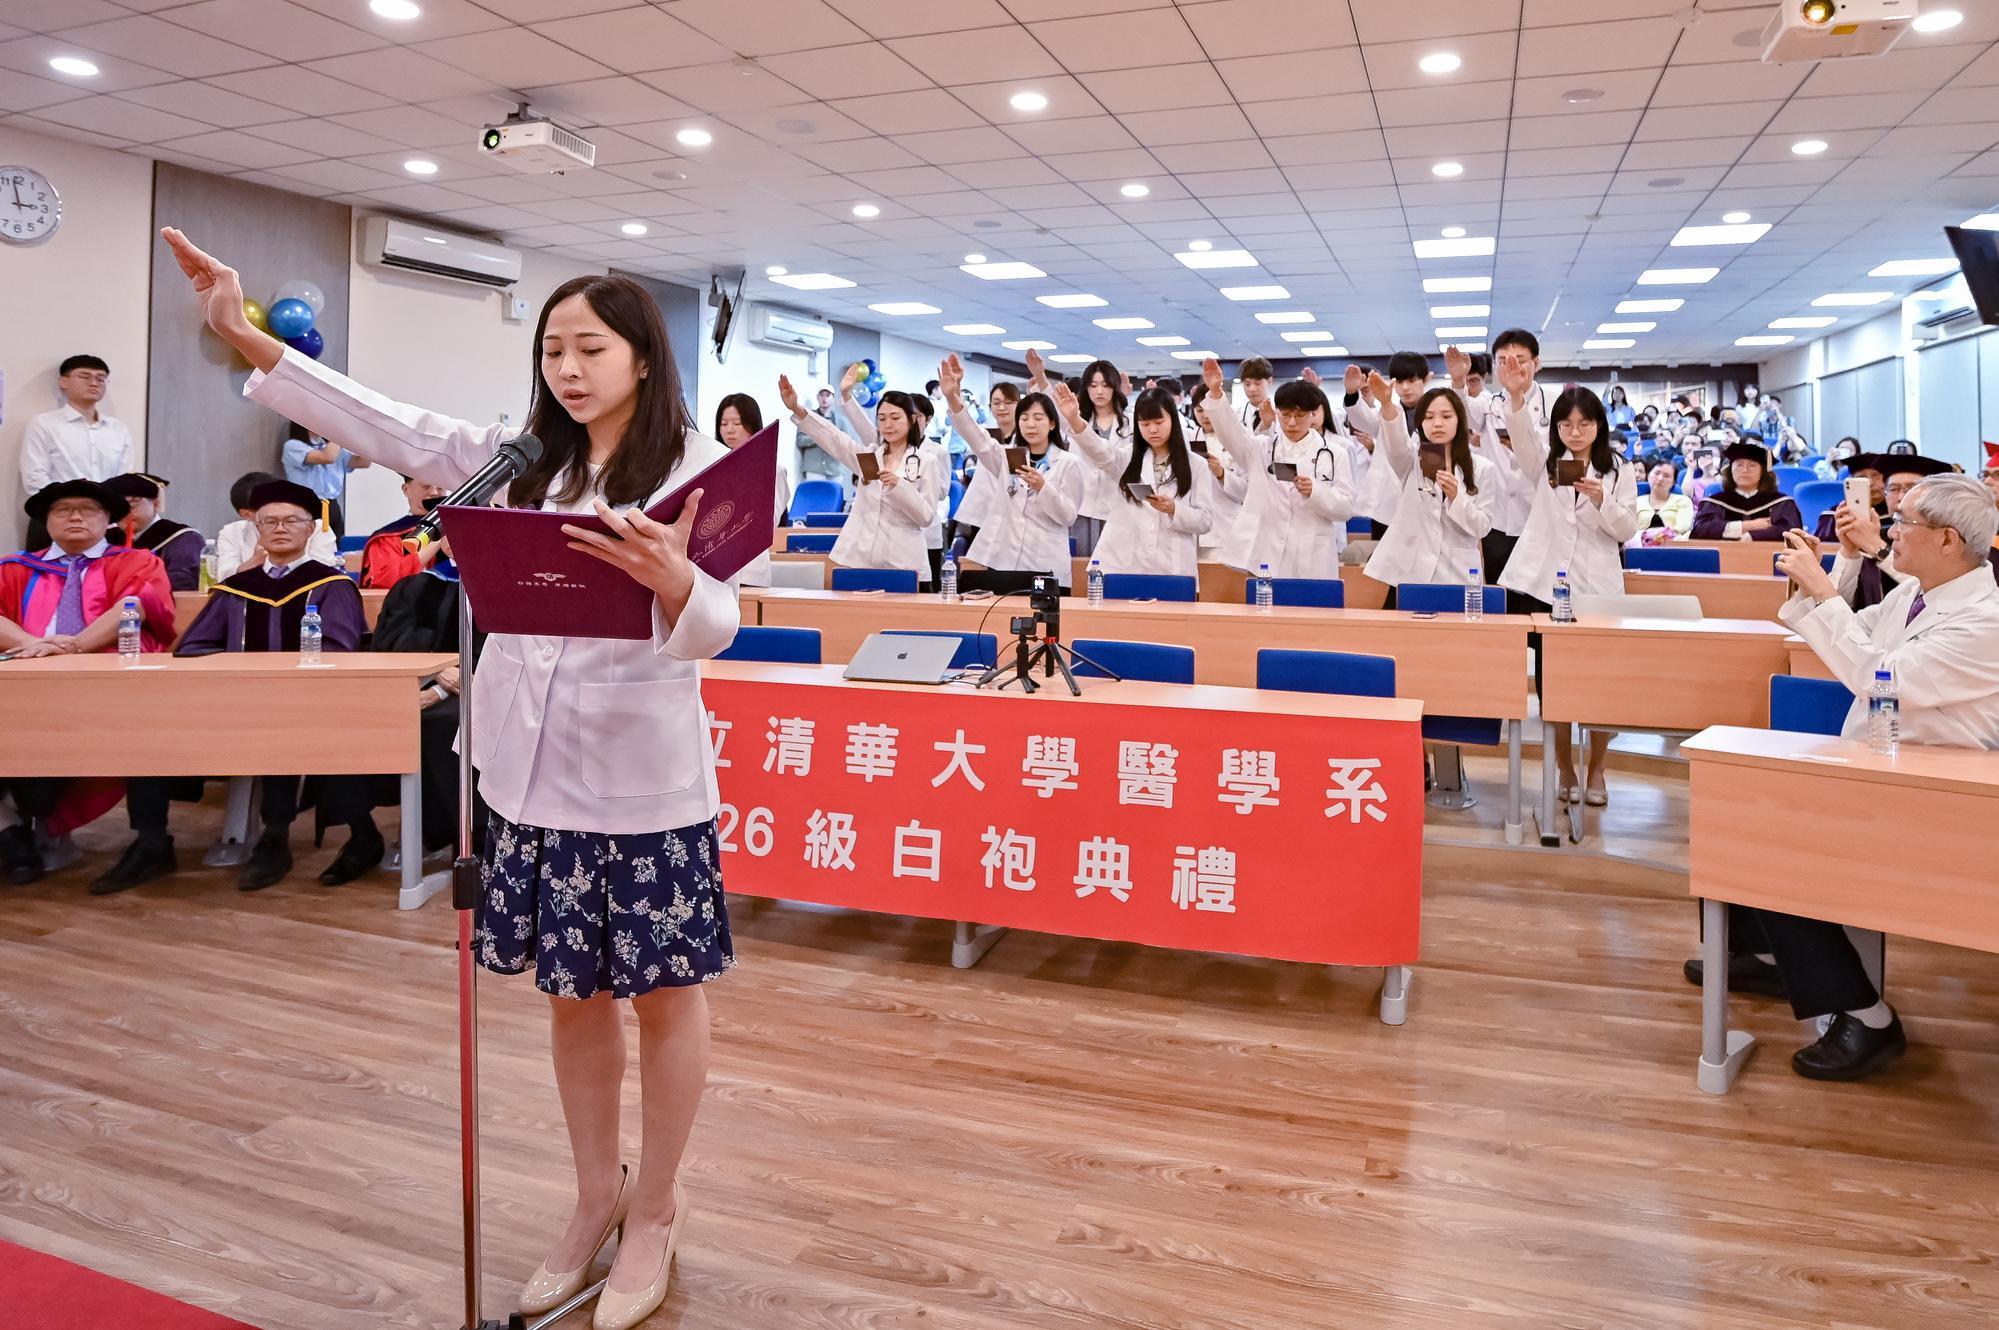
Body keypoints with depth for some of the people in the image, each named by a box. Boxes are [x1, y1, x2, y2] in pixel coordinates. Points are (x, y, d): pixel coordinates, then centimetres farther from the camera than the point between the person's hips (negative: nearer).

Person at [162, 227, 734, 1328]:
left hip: (643, 770, -5)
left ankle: (654, 1210, 28)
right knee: (570, 992, 16)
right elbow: (392, 427, 7)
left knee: (661, 993, 8)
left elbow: (715, 627, -16)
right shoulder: (522, 460, 10)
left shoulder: (694, 468, -7)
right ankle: (596, 1194, 35)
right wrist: (248, 340, 1)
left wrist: (670, 579, -39)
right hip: (532, 767, 5)